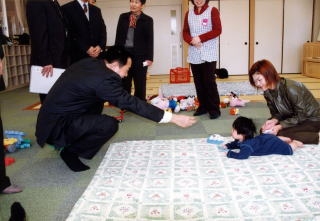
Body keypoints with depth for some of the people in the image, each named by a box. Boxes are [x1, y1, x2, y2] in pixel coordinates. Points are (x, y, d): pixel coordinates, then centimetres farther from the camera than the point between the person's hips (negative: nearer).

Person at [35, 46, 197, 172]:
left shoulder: (90, 63, 3)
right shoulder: (103, 78, -23)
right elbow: (131, 103, -23)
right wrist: (173, 118, -20)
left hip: (54, 116, 9)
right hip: (56, 126, -9)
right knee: (109, 125, -22)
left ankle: (72, 141, 20)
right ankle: (70, 151, 0)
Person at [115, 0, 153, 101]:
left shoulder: (147, 20, -1)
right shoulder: (123, 17, 7)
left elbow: (150, 40, -3)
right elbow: (118, 36, 8)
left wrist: (149, 57, -10)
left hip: (140, 56, -2)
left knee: (140, 84, 7)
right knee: (124, 83, 9)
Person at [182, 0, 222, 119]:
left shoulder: (213, 11, 0)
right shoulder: (189, 13, 12)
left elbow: (217, 30, -7)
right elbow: (185, 32, 9)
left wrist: (200, 38, -15)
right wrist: (191, 41, -12)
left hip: (209, 54, -4)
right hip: (194, 54, 4)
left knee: (209, 81, -7)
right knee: (198, 82, 7)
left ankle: (214, 109, 1)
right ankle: (203, 106, 18)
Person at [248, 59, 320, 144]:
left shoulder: (291, 89, -32)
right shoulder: (267, 91, -8)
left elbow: (301, 116, -24)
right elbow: (276, 113, 0)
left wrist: (280, 126, -29)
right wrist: (274, 120, -23)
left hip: (312, 120, -8)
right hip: (292, 118, 8)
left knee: (279, 133, -26)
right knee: (265, 130, -8)